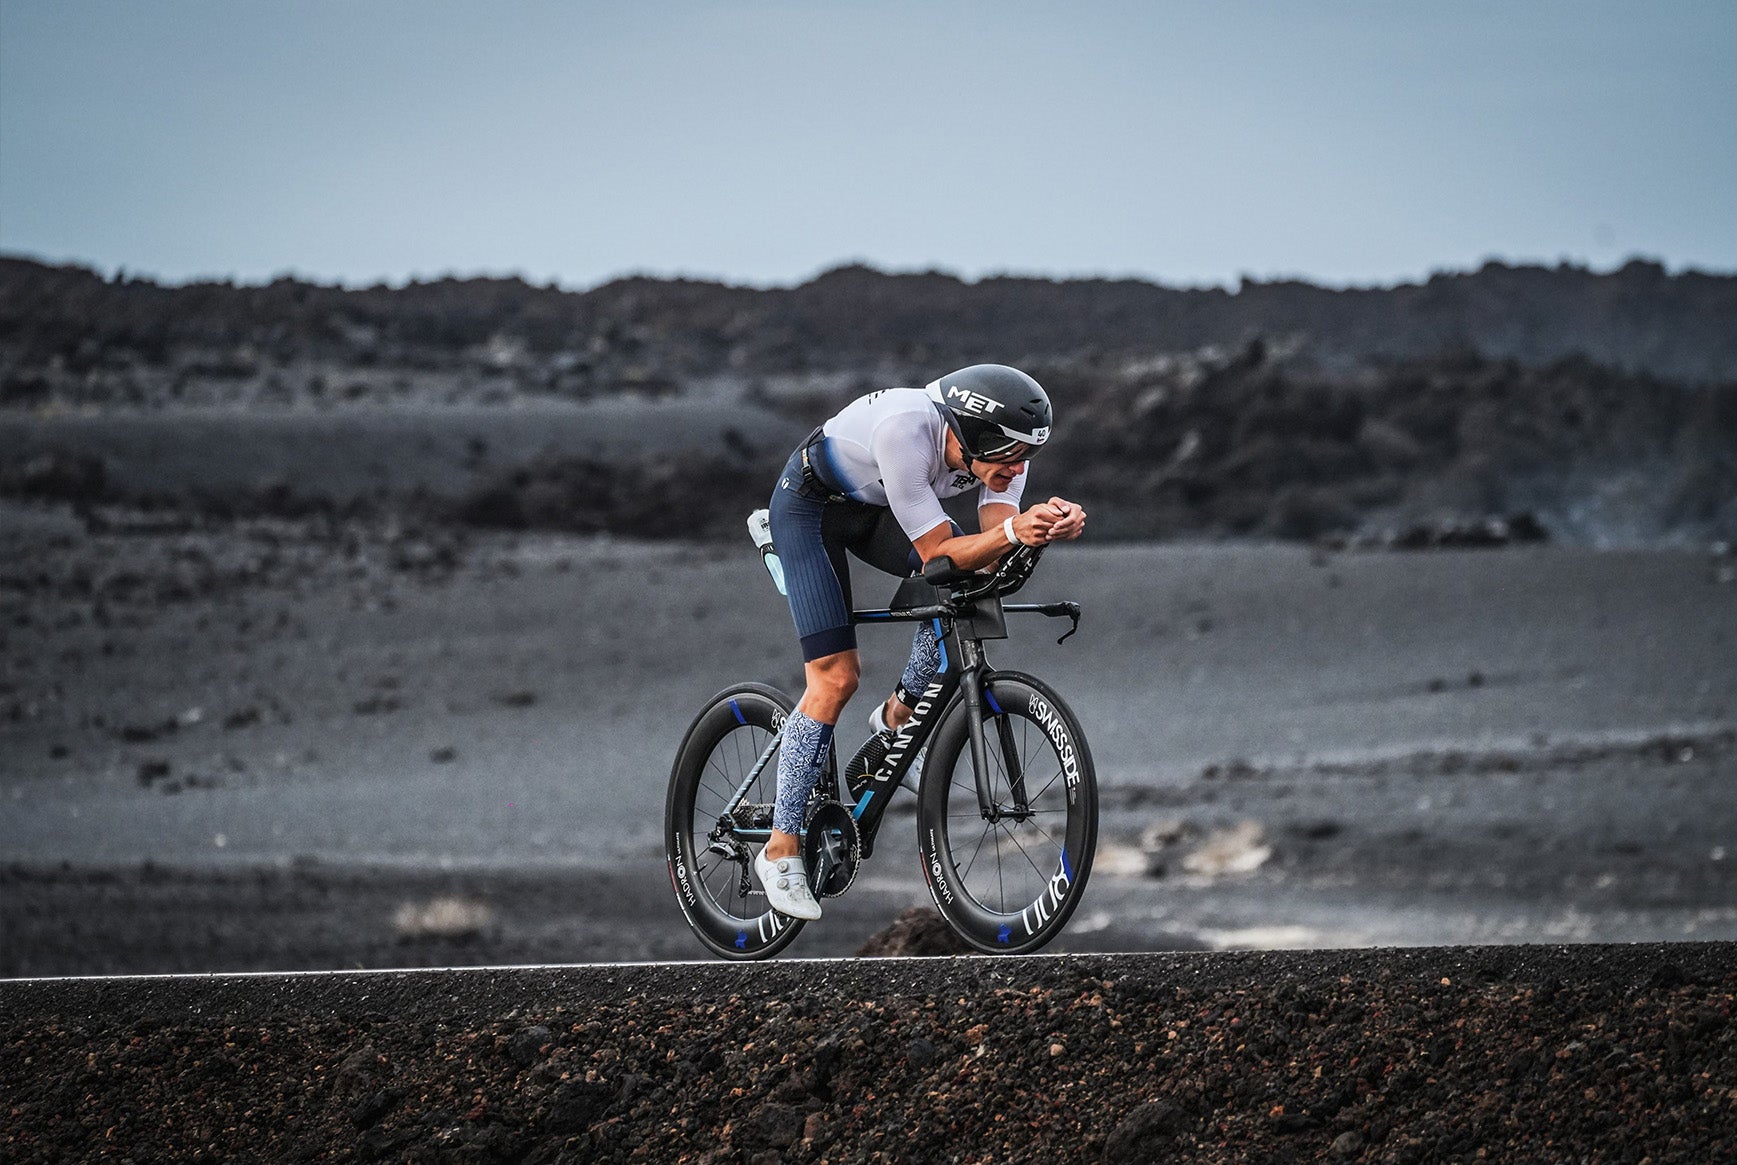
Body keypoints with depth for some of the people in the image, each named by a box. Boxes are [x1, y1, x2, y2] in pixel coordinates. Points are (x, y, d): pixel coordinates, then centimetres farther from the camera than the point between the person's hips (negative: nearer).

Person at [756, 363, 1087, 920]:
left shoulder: (1001, 444, -22)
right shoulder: (905, 430, -40)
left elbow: (994, 557, -26)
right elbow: (936, 552, -36)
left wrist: (1048, 523, -45)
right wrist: (1013, 530, -50)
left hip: (877, 510, 6)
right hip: (810, 505, -6)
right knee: (836, 676, -15)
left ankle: (898, 713, 2)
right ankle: (780, 850, -7)